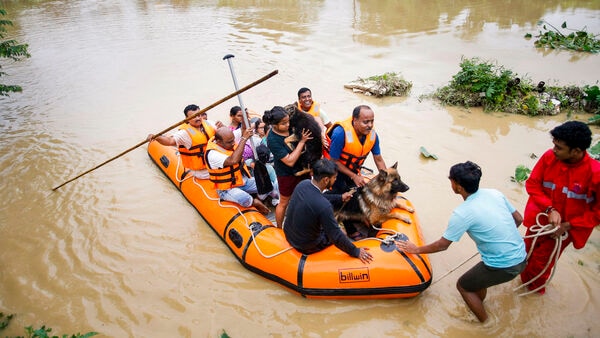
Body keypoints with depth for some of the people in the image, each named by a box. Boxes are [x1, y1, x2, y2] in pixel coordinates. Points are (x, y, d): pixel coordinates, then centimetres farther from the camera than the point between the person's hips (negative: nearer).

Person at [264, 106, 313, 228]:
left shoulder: (290, 126, -15)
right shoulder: (273, 140, -29)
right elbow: (290, 161, -30)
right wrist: (302, 141, -29)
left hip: (302, 168, 6)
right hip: (287, 175, -6)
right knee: (284, 203, 15)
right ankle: (279, 229, 38)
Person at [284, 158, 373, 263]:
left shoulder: (303, 184, -13)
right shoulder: (324, 206, -35)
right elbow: (336, 237, -23)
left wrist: (340, 197, 18)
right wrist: (356, 252, -9)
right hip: (306, 247, -6)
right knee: (342, 230, 17)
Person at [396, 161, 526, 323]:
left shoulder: (462, 214, -21)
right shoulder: (494, 193, -2)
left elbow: (442, 245, -10)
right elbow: (518, 219, 10)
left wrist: (416, 249, 4)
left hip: (504, 267, -7)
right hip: (521, 257, 7)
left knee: (463, 285, 17)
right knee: (477, 276, 31)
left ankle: (485, 324, 32)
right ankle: (479, 305, 52)